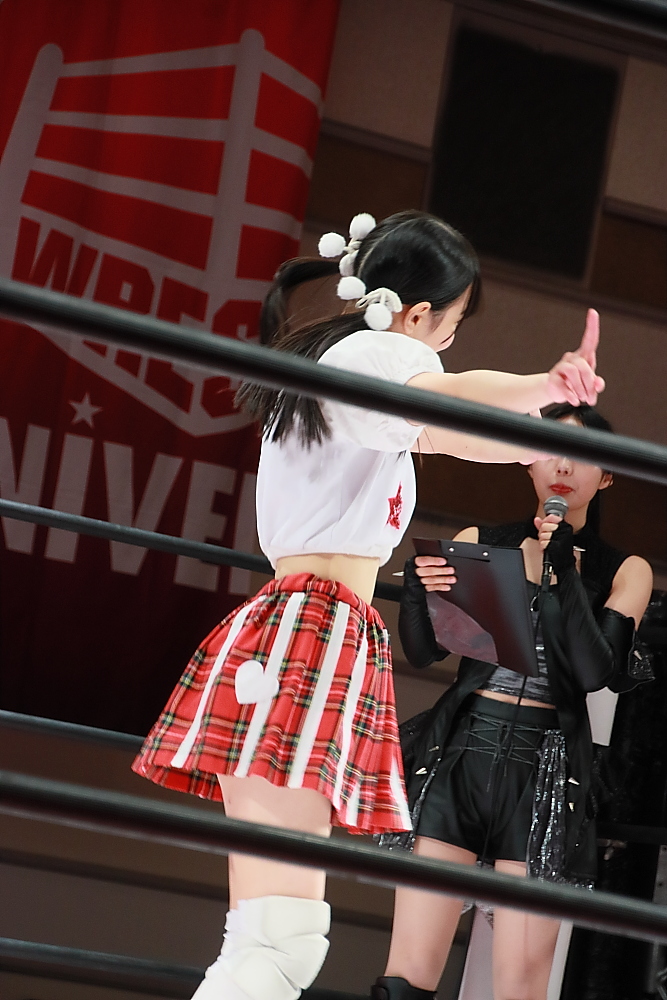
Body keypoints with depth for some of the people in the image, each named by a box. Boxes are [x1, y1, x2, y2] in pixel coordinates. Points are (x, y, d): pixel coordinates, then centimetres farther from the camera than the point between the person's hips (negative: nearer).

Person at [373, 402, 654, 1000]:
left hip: (541, 767, -1)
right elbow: (425, 652, 8)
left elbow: (595, 671, -4)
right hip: (458, 751, 1)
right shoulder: (479, 543, 13)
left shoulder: (622, 571, 9)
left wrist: (562, 572, -11)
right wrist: (417, 594, -13)